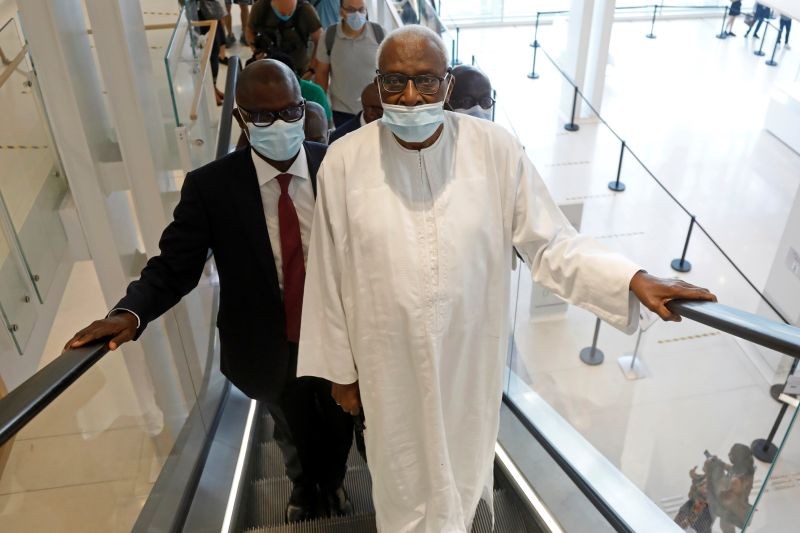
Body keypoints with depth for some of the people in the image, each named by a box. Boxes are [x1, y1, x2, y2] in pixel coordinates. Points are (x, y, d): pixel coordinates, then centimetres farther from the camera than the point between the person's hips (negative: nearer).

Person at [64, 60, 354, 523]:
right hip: (271, 347, 0)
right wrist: (130, 312, -35)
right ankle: (305, 487, 65)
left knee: (338, 424, 27)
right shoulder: (210, 186, -18)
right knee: (293, 430, 29)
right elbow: (174, 265, -17)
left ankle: (332, 482, 64)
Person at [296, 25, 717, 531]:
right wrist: (339, 369, 1)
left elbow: (551, 242, -9)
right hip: (391, 365, -1)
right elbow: (330, 276, -6)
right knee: (405, 475, 22)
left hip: (471, 357, 1)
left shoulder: (496, 149, -14)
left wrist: (634, 279, -23)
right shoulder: (345, 161, -14)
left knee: (463, 467, 27)